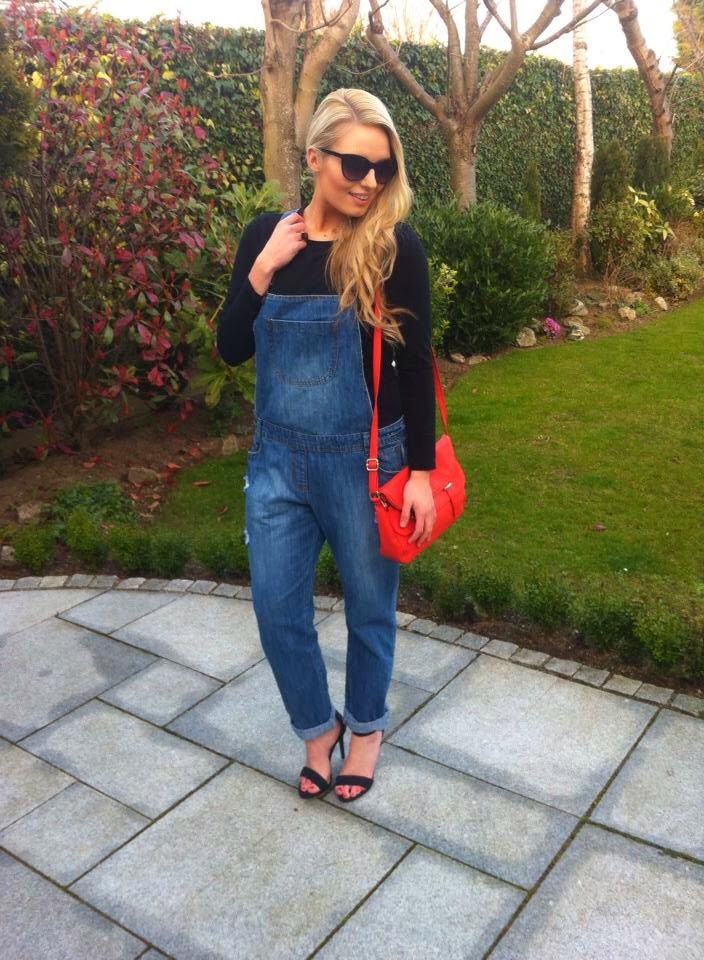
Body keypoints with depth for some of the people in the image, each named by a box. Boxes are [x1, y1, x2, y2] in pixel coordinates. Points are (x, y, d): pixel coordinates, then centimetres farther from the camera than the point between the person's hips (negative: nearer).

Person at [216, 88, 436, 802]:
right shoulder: (266, 235, -1)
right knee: (276, 609, 10)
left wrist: (421, 470, -8)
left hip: (365, 461, -3)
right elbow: (231, 349, 1)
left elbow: (416, 366, -6)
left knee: (369, 605, 14)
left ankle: (365, 723, 42)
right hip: (278, 458, 3)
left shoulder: (395, 246, -10)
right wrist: (261, 273, -14)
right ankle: (317, 725, 37)